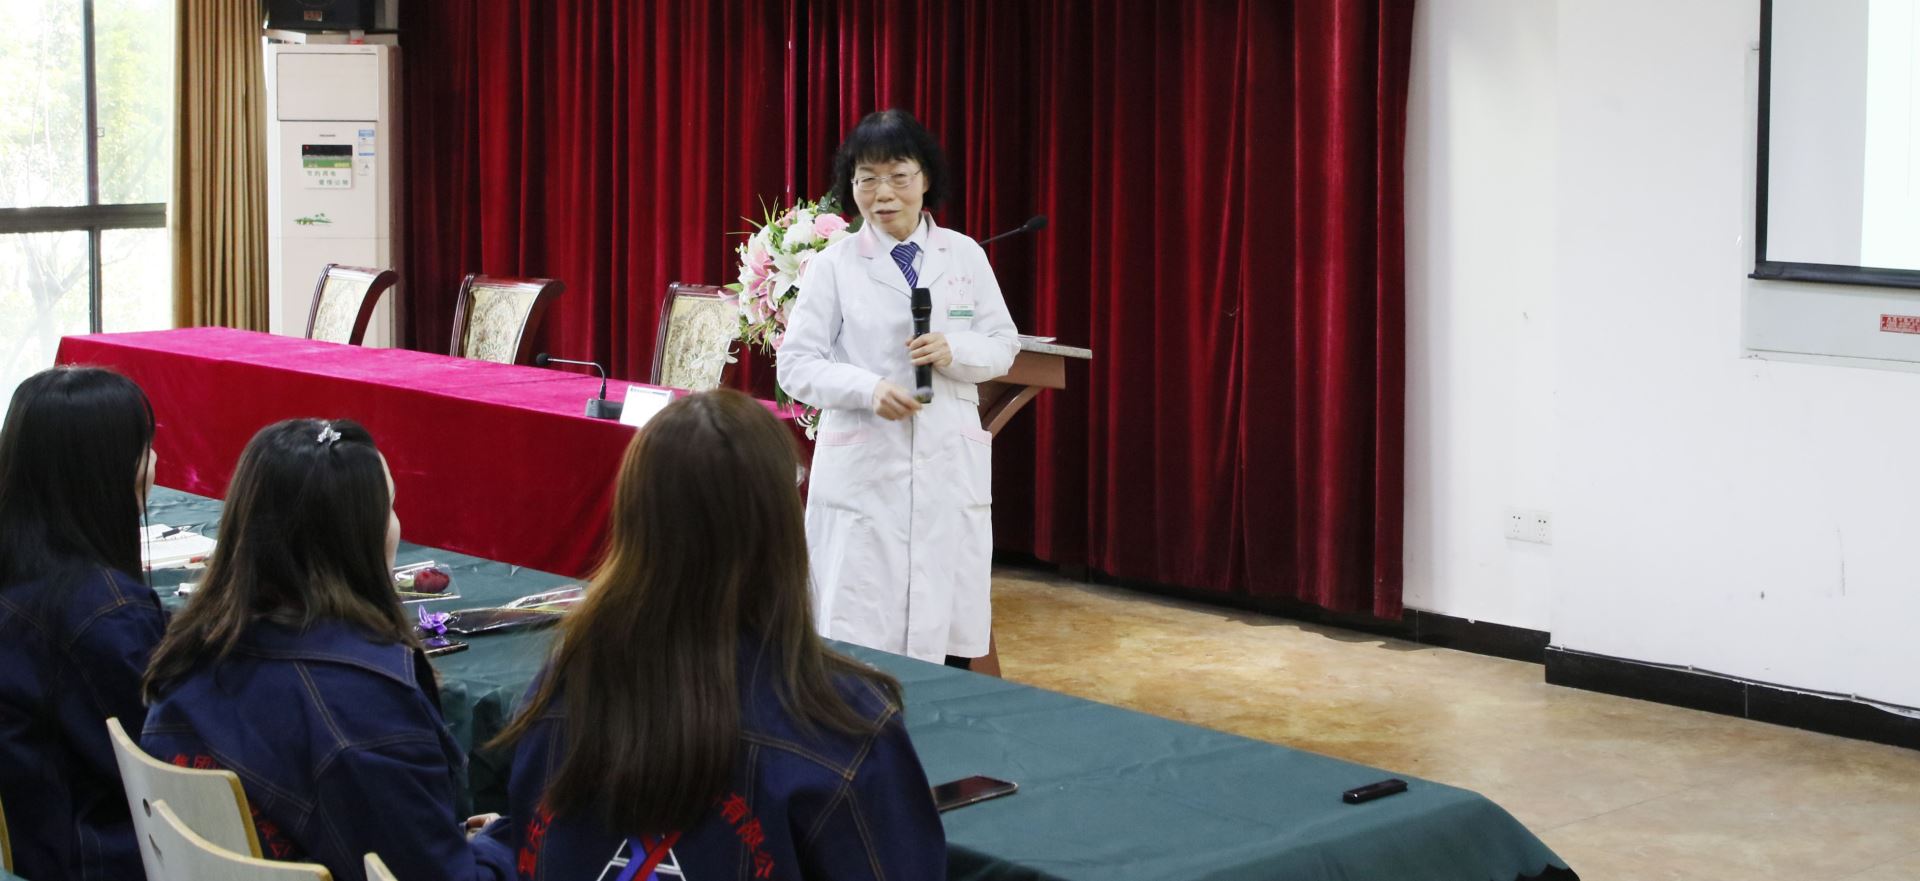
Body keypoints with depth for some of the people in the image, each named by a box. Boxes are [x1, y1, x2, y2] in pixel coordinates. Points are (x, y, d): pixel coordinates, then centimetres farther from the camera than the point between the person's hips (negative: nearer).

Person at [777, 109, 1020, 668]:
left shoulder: (965, 256, 7)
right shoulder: (834, 265, 1)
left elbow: (1004, 346, 10)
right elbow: (796, 365, -1)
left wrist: (954, 351, -11)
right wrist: (869, 388, -17)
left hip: (949, 469, 2)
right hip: (863, 472, -2)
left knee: (941, 631, 3)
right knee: (857, 645, -3)